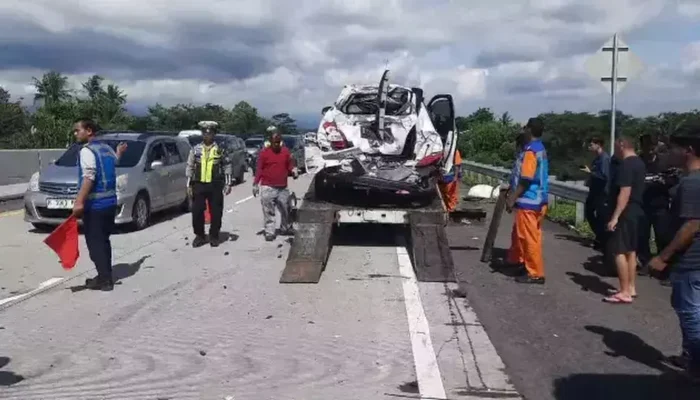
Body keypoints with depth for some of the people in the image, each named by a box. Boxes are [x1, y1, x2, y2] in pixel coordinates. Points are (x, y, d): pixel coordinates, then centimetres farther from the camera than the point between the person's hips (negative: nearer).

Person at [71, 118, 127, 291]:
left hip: (94, 204, -9)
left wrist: (79, 202, -32)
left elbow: (89, 177, -27)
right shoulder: (106, 148, 12)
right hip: (110, 201, 9)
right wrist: (119, 152, 55)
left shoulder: (87, 151, -14)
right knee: (104, 241, 18)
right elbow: (115, 160, 33)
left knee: (95, 242, -2)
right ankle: (106, 276, 24)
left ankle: (104, 279, -2)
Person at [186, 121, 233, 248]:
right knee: (197, 211, 3)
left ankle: (214, 236, 17)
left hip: (215, 185, -1)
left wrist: (228, 184, -4)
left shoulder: (220, 150, 1)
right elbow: (190, 167, 7)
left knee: (216, 212, 4)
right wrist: (189, 185, 2)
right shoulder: (195, 149, 5)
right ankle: (199, 236, 17)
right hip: (199, 185, 1)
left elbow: (227, 167, 3)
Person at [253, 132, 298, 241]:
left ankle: (285, 228, 30)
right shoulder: (264, 152, -2)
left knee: (286, 210, 13)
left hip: (282, 187, 4)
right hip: (267, 188, -4)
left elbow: (290, 165, 15)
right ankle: (269, 232, 3)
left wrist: (294, 170, -8)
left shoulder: (286, 151, 8)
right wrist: (255, 184, -6)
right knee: (268, 212, -2)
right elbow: (259, 169, -2)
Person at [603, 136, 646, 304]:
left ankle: (624, 293, -6)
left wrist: (615, 217, -25)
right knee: (631, 251, 15)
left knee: (619, 252, -7)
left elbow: (625, 192, -24)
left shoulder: (626, 165, -18)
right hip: (635, 212, 10)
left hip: (625, 214, -10)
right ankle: (631, 288, 22)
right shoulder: (639, 163, 14)